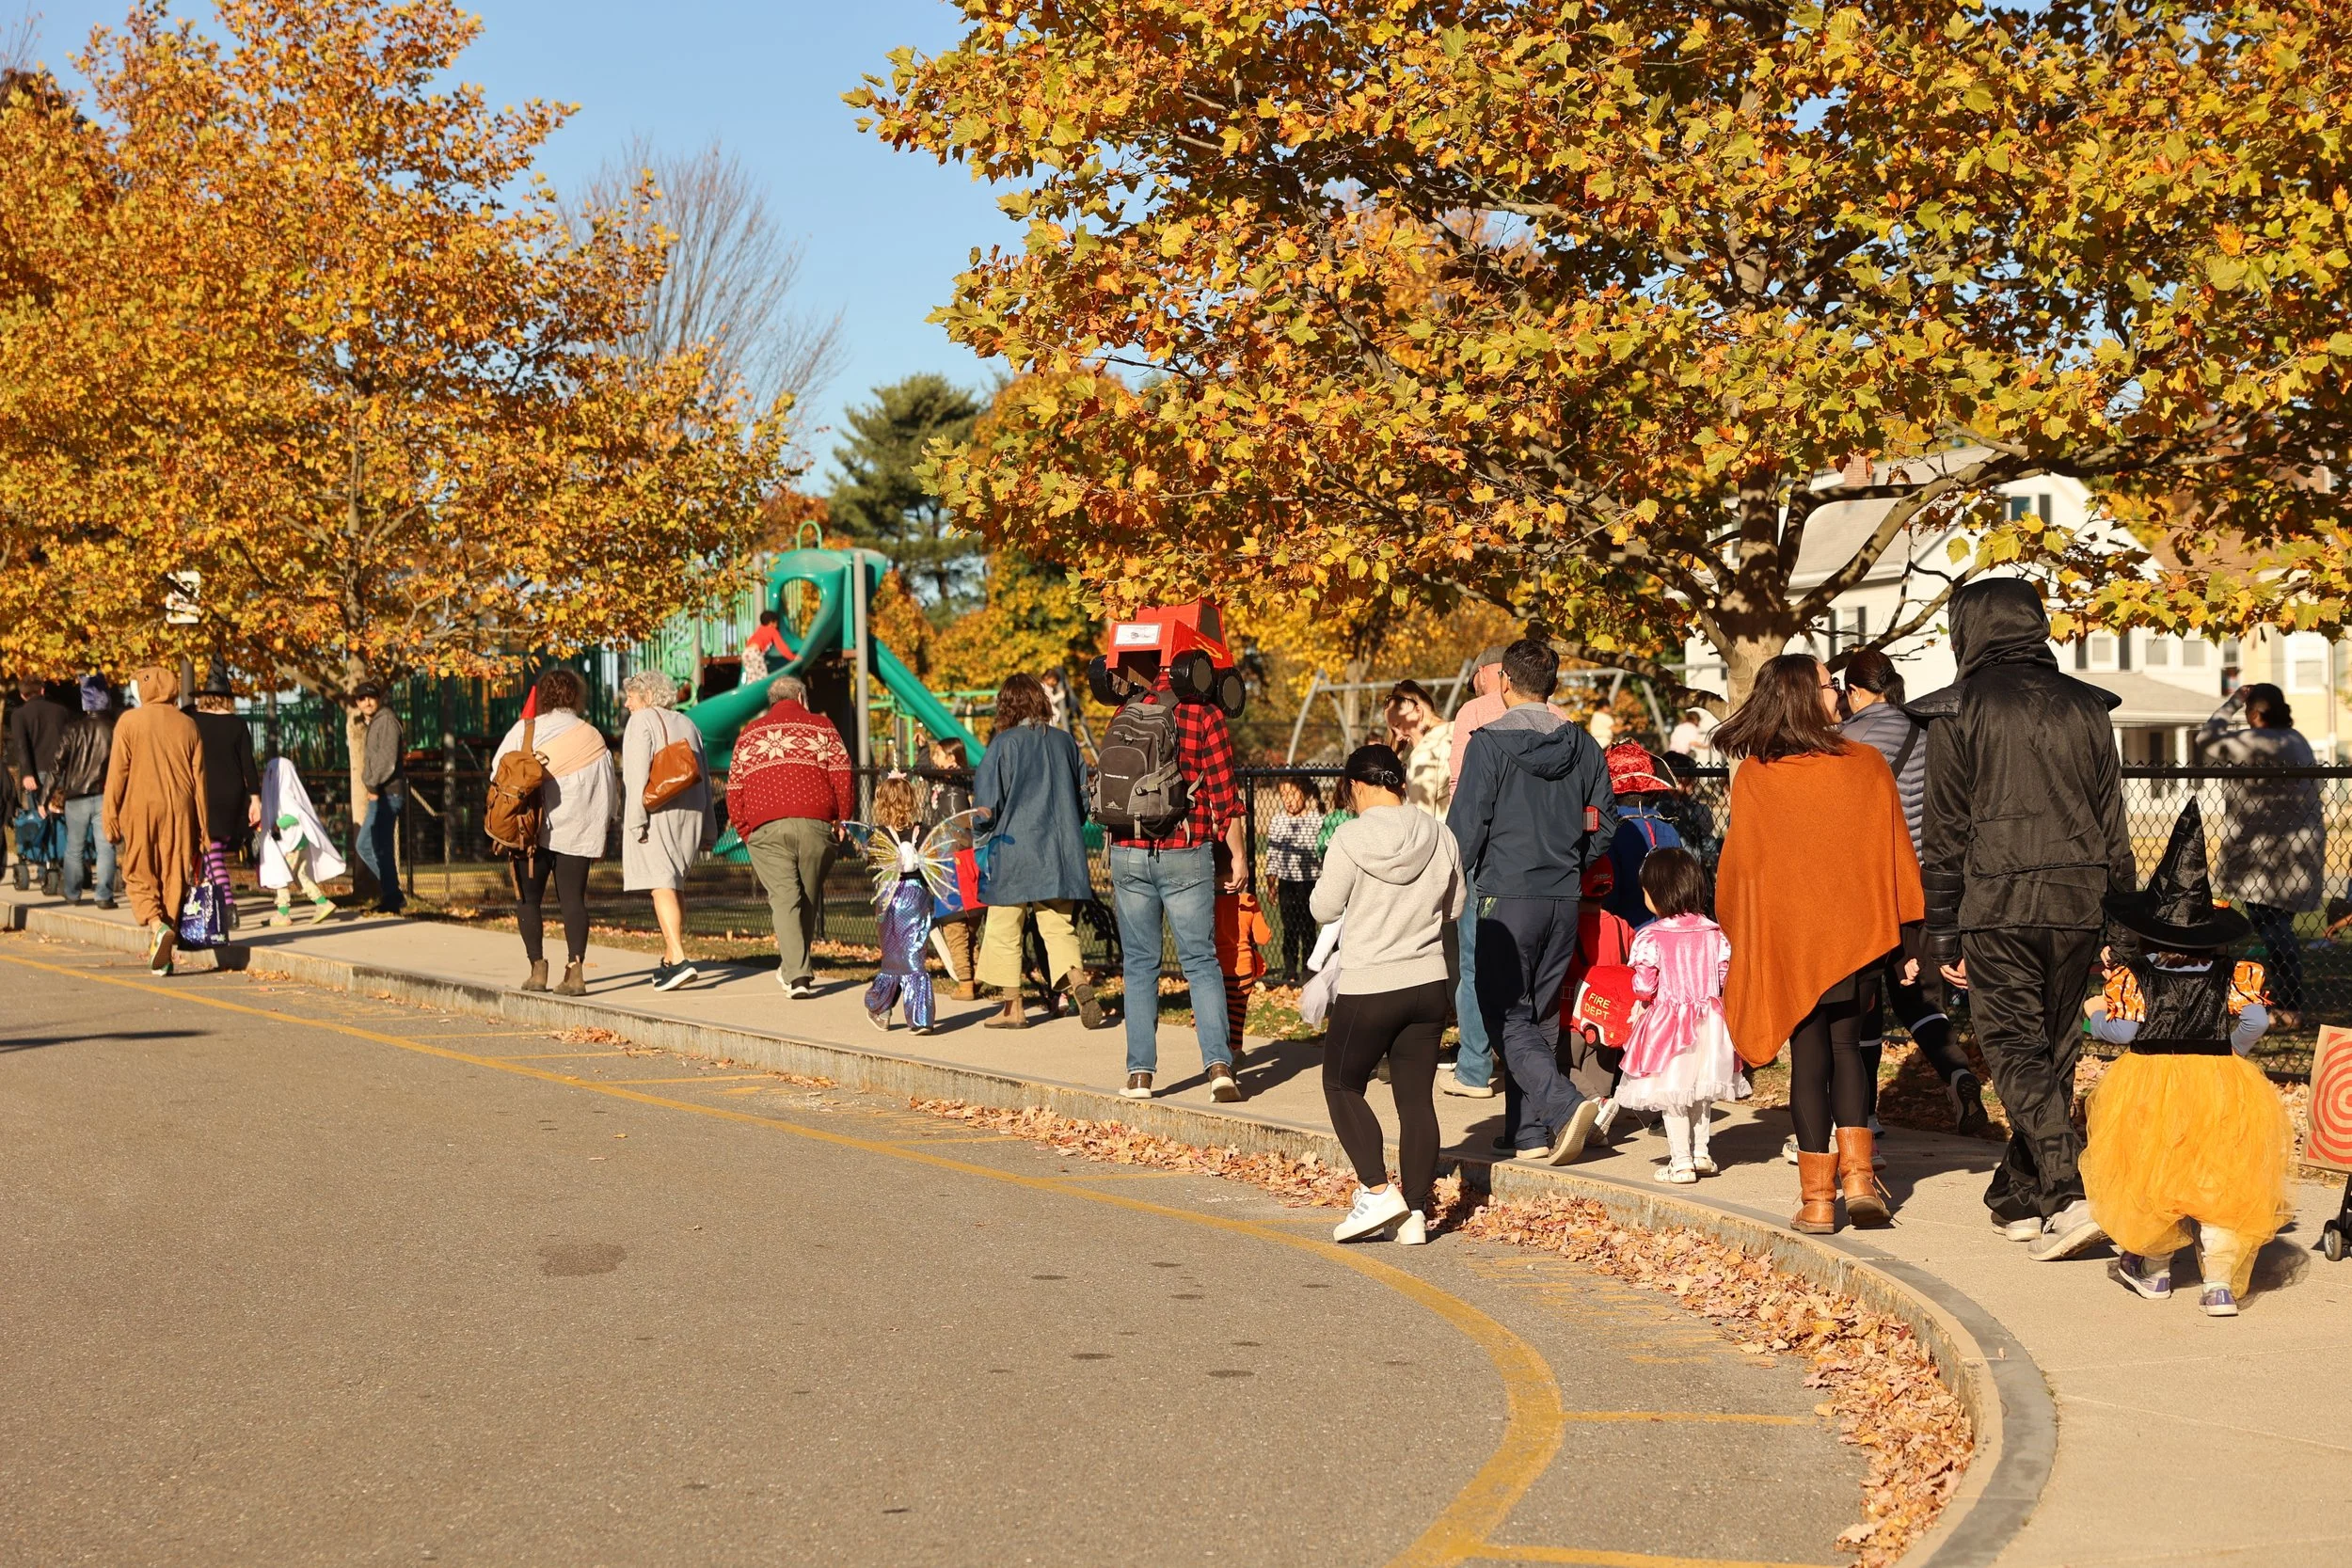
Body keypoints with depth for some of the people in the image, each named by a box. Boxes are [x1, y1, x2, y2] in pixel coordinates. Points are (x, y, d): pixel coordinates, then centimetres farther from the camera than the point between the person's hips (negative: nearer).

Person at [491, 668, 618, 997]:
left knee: (528, 898, 7)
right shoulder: (591, 738, 2)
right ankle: (575, 970, -7)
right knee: (572, 898, 3)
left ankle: (537, 968, 2)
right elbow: (608, 787, 5)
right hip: (577, 832, 2)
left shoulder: (525, 731, -2)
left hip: (533, 829, -2)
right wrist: (602, 830, 16)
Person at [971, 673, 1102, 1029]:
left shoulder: (1003, 744, -8)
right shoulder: (1064, 741, 5)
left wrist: (982, 826, 11)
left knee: (1005, 930, 9)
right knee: (1059, 928, 7)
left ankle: (1014, 1008, 14)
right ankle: (1080, 983, -19)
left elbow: (987, 806, -10)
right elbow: (1084, 798, 12)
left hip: (1013, 851, -4)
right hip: (1060, 853, 4)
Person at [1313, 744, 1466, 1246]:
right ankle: (1415, 1212, 7)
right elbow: (1453, 908, 12)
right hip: (1429, 984, 5)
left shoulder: (1351, 839, -12)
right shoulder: (1439, 837, 1)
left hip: (1369, 987, -4)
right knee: (1416, 1097, 8)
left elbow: (1324, 908, -5)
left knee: (1342, 1085, 11)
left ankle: (1377, 1191, -1)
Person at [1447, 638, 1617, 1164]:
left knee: (1506, 1016, -1)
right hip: (1565, 897, 6)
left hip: (1508, 894, -6)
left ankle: (1564, 1104, -20)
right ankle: (1528, 1132, 15)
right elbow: (1604, 821, 11)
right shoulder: (1583, 746, 7)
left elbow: (1467, 823, -11)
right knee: (1542, 1015, 13)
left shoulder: (1490, 742, -9)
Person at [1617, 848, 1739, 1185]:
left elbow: (1644, 987, -12)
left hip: (1668, 1023, -5)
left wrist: (1642, 1002, 10)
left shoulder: (1651, 937, -15)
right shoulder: (1714, 932, -1)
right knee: (1699, 1090, 21)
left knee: (1671, 1096, 4)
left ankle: (1681, 1162, 5)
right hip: (1709, 1022, 5)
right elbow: (1726, 977, 3)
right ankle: (1700, 1154, 29)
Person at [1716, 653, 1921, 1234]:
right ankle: (1858, 1173, 5)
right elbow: (1894, 852, 1)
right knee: (1846, 1046, 18)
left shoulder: (1752, 777, -7)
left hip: (1787, 939, -1)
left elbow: (1739, 864, -2)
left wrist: (1739, 933, 11)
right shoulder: (1868, 766, -4)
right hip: (1859, 933, 1)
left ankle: (1817, 1198, 6)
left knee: (1809, 1056, 6)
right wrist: (1908, 931, 9)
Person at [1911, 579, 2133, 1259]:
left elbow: (1944, 830, -2)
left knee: (2015, 1050, -3)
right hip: (2077, 906, 4)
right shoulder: (2085, 706, 11)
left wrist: (1943, 935, 2)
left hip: (1996, 904, -4)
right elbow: (2112, 824, 13)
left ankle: (2071, 1191, -19)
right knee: (2052, 1052, 12)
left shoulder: (1960, 709, -1)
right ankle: (2018, 1197, 20)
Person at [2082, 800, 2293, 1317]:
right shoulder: (2230, 977, 1)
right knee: (2221, 1181, 8)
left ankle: (2154, 1269, 29)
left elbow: (2122, 1029, -11)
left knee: (2151, 1176, 17)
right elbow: (2255, 1019, -6)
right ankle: (2220, 1283, 0)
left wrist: (2094, 1012, 8)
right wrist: (2231, 1050, 12)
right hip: (2221, 1085, 1)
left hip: (2149, 1087, -1)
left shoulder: (2133, 977, -4)